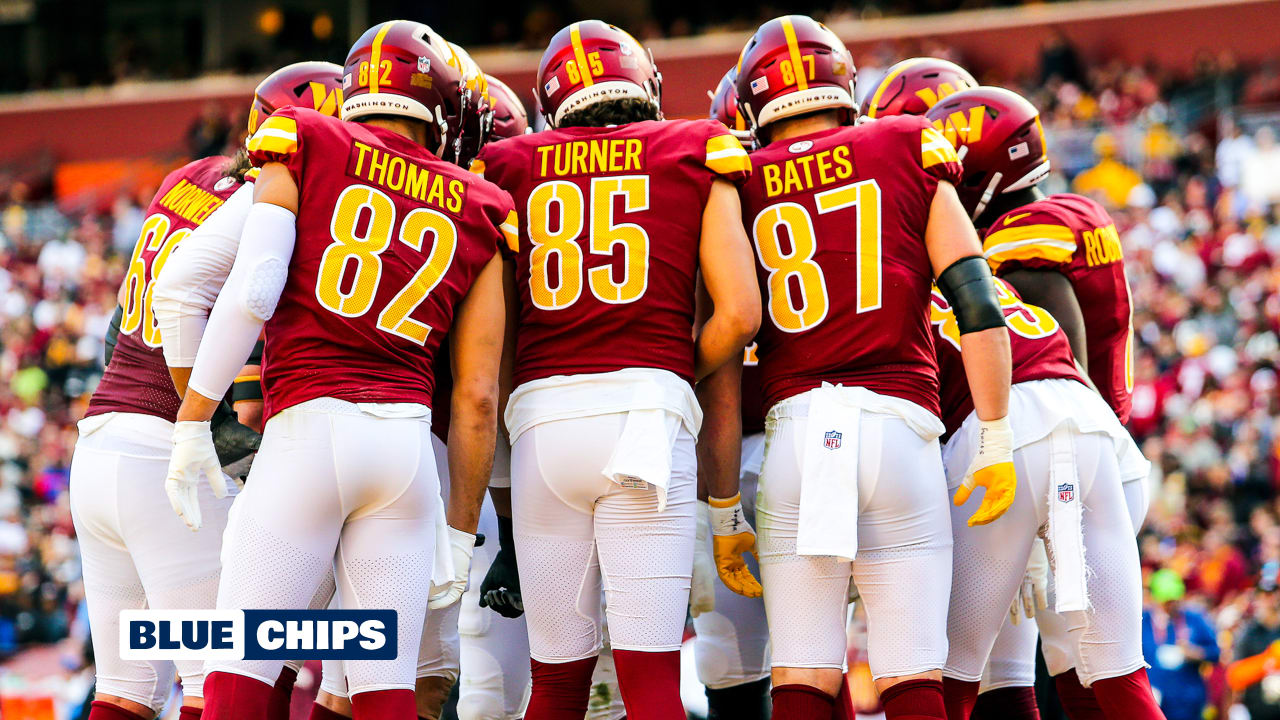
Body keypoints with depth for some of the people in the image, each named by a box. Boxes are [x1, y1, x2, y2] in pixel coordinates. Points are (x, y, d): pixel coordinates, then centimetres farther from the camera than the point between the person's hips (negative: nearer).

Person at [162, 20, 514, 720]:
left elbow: (250, 293, -7)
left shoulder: (304, 150, 7)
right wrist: (460, 534, 16)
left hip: (307, 426, -3)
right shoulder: (478, 215, 14)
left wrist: (192, 425, -2)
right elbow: (476, 398, 10)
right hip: (407, 437, 3)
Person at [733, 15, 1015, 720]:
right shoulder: (910, 154, 9)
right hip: (899, 423, -1)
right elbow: (977, 305, 1)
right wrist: (997, 439, 6)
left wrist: (722, 502, 13)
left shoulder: (740, 186, 10)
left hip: (794, 427, 1)